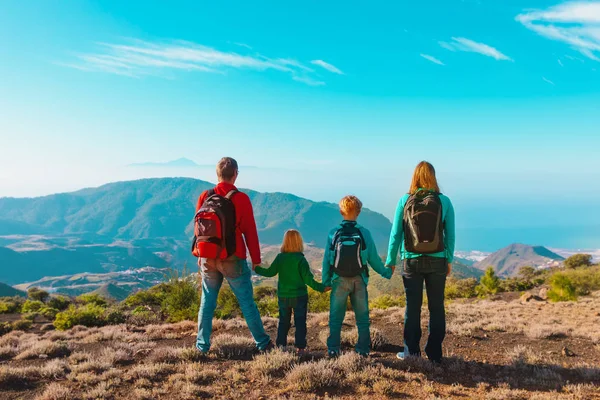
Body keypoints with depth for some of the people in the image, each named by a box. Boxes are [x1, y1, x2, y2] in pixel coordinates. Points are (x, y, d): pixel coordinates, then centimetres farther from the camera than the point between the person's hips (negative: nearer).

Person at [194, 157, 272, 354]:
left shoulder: (205, 197, 1)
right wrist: (256, 259, 1)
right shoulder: (240, 198, -10)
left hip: (207, 259, 3)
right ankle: (262, 343, 15)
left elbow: (197, 228, 7)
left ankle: (202, 345, 20)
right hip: (232, 259, -3)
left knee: (207, 301, 15)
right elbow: (250, 231, -8)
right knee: (247, 302, 6)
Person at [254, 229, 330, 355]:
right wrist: (320, 288, -11)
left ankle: (280, 345, 18)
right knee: (300, 322, 7)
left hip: (283, 296, 3)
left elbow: (270, 272, 3)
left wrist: (257, 269, 19)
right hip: (299, 297, -3)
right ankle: (300, 348, 7)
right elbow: (308, 278, -16)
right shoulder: (300, 259, -13)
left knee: (283, 321, 16)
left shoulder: (280, 257, -4)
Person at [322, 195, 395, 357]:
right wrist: (386, 272, 14)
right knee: (362, 317, 12)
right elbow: (373, 258, -2)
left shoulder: (333, 233, -7)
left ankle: (333, 350, 10)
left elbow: (327, 259, -4)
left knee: (336, 317, 9)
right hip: (359, 281, 0)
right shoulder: (364, 233, -7)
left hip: (339, 281, 0)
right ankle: (364, 349, 16)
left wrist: (326, 282, 5)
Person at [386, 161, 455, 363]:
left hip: (411, 261, 0)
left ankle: (412, 351, 17)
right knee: (436, 308, 10)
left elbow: (395, 234, -2)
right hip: (437, 262, 0)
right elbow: (450, 234, 0)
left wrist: (390, 261, 6)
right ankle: (434, 353, 16)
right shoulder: (444, 202, -4)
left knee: (412, 307, 10)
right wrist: (449, 260, 12)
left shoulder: (404, 201, -4)